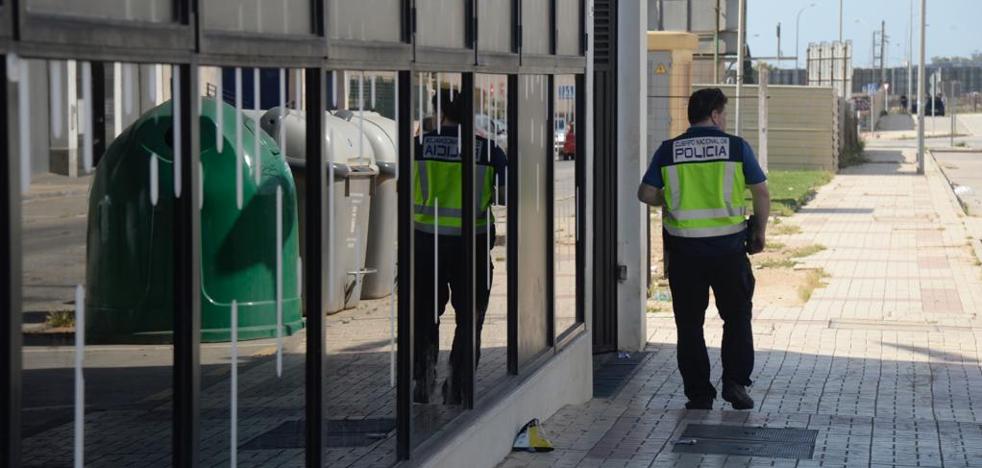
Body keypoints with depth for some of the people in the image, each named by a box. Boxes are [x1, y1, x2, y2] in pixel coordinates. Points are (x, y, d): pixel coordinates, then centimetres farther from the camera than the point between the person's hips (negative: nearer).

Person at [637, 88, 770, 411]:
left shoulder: (668, 150, 1)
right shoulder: (736, 147, -2)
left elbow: (646, 194, 2)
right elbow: (761, 194, -1)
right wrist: (760, 232, 13)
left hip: (684, 248, 1)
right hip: (729, 246, -1)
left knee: (690, 323, 9)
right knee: (737, 316, 14)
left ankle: (699, 394, 9)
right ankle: (735, 381, 4)